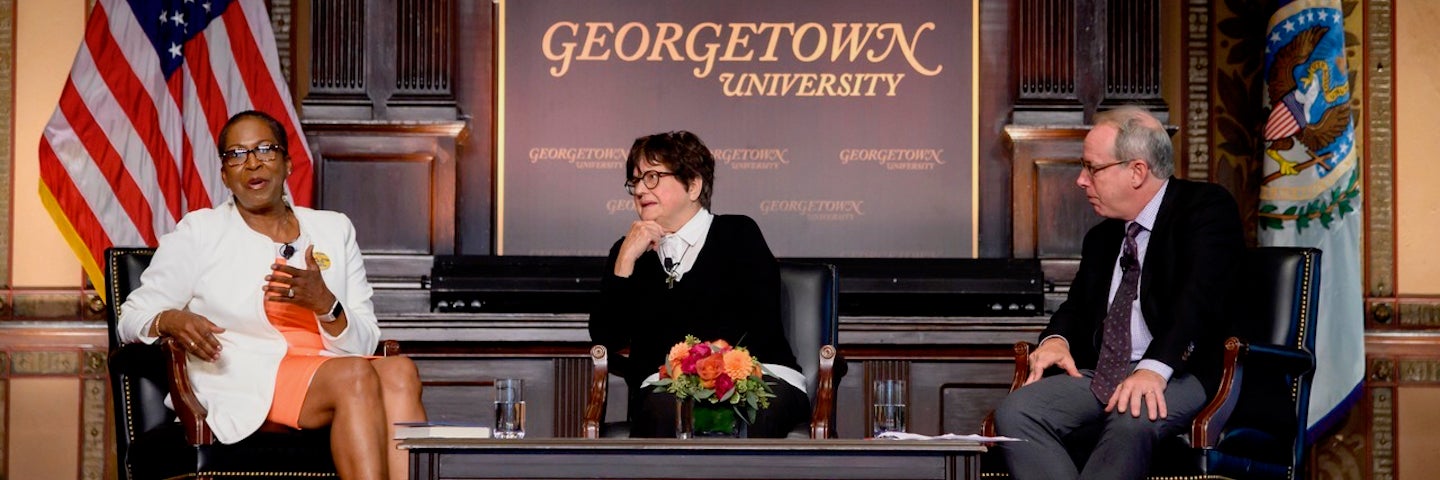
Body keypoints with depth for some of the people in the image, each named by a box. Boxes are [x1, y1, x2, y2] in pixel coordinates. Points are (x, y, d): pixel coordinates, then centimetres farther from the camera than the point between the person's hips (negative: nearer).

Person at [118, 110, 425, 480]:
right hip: (246, 386, -3)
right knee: (355, 376, -33)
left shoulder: (334, 230, 20)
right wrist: (170, 320, -14)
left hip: (330, 369, 3)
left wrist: (325, 304, -8)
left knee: (400, 371, -31)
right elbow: (132, 317, 10)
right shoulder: (198, 233, 14)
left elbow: (365, 342, 13)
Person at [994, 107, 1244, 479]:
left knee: (1132, 420, -40)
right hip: (1100, 375, 6)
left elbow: (1200, 295, -16)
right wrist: (1056, 338, 5)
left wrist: (1155, 368, -32)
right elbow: (1077, 305, 31)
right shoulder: (1101, 238, 22)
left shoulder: (1207, 208, -1)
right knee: (1015, 413, -23)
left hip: (1177, 376, -6)